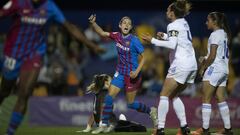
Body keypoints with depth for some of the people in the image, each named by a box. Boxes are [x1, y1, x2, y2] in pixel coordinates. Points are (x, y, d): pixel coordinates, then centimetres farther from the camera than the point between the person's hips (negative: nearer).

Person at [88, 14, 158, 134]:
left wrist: (137, 71, -21)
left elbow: (143, 57, -11)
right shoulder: (117, 36, -1)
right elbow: (102, 33, 7)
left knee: (131, 104, 4)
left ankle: (151, 111, 30)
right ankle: (104, 125, -1)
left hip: (131, 75, -5)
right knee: (109, 96, -6)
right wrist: (93, 23, -10)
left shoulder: (134, 40, -16)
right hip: (120, 73, 5)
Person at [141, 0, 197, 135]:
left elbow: (172, 44, -24)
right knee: (174, 96, 17)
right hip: (192, 65, 8)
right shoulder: (184, 23, 15)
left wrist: (153, 40, -19)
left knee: (164, 95, -4)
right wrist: (165, 36, 24)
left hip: (180, 65, -8)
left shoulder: (173, 25, -10)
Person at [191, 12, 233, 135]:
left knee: (206, 100, -3)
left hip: (214, 69, -9)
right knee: (221, 99, 9)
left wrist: (203, 68, -6)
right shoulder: (224, 34, 14)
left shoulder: (215, 35, -13)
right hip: (224, 69, 9)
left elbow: (212, 56, -17)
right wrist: (206, 59, 8)